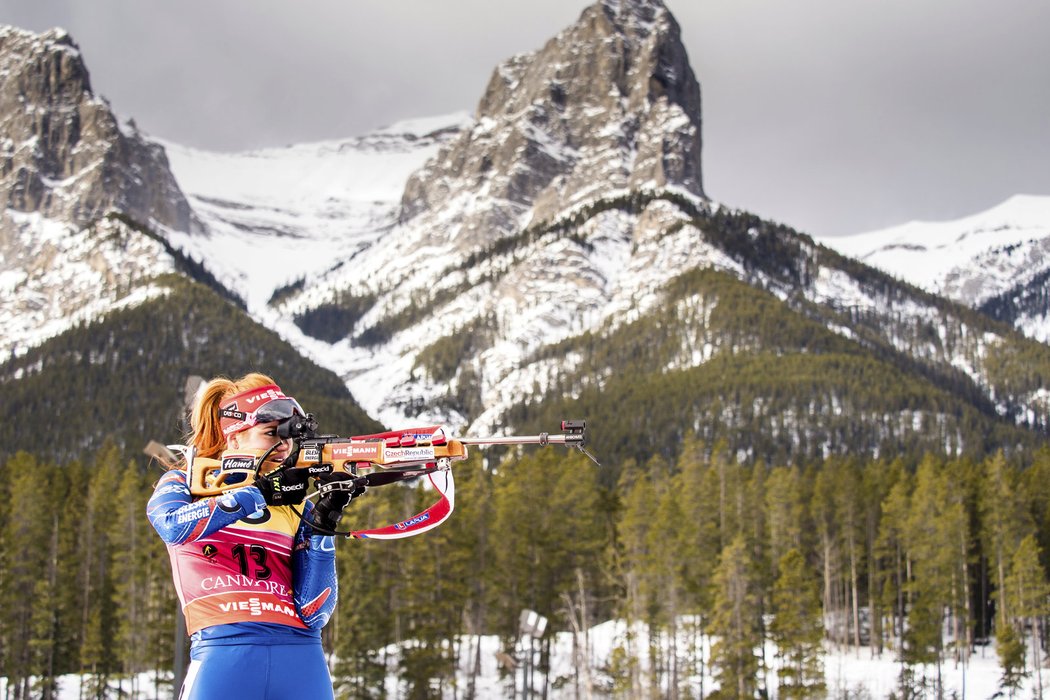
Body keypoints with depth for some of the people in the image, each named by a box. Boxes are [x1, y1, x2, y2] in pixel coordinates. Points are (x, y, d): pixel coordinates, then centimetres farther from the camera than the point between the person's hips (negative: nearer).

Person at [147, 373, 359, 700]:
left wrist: (322, 528, -5)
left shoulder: (297, 506, 13)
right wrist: (260, 492, -10)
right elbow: (174, 526, -14)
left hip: (301, 661, 3)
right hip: (223, 654, -2)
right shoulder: (185, 483, 10)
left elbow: (313, 612, 5)